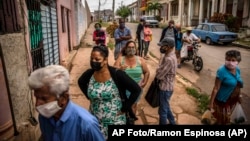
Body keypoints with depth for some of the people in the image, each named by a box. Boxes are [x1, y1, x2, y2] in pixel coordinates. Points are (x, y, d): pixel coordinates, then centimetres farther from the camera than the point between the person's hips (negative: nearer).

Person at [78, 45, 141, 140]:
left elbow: (136, 90, -15)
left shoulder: (117, 74, -19)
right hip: (95, 120, 3)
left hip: (114, 121, -3)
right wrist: (89, 97, 6)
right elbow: (81, 82, 16)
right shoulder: (89, 74, -7)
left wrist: (125, 108, -13)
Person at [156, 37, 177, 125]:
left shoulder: (169, 59, -28)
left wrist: (157, 71, -3)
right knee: (166, 107, 26)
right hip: (166, 86, 10)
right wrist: (159, 71, -4)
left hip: (165, 88, -10)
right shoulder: (170, 55, 5)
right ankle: (172, 122, 43)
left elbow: (159, 75, -23)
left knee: (162, 110, 6)